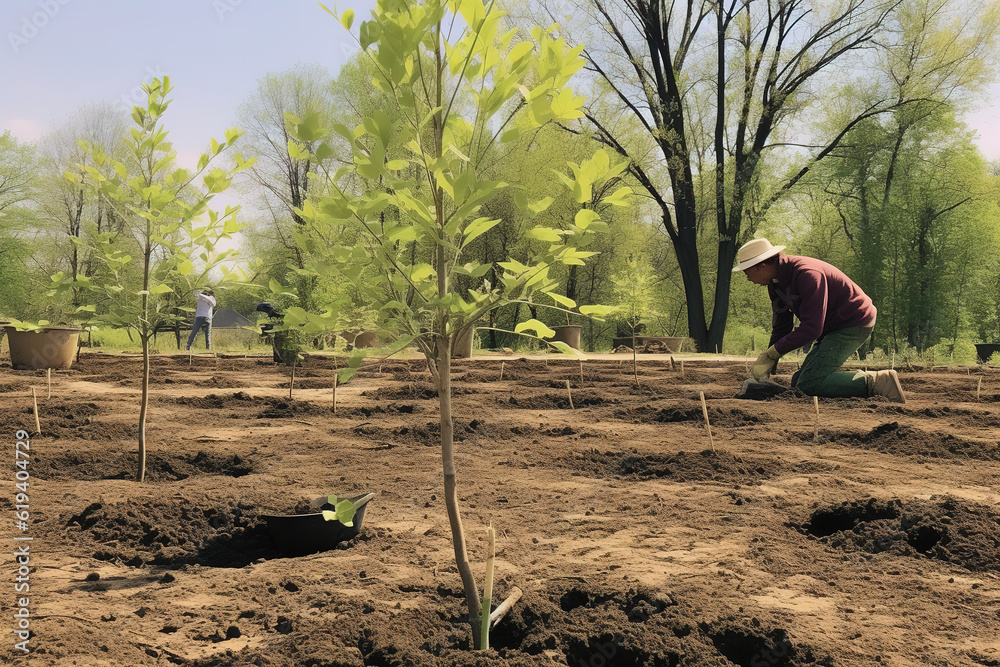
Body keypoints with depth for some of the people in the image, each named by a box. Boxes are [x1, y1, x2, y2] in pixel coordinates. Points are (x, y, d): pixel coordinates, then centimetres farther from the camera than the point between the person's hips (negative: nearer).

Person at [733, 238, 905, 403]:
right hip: (832, 328, 10)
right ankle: (864, 378, 9)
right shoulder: (775, 282, 3)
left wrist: (771, 353, -25)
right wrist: (767, 368, -1)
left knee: (808, 384, -21)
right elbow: (781, 328, 7)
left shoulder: (807, 274, -27)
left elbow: (812, 328, -30)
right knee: (798, 381, 9)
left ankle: (876, 382, -17)